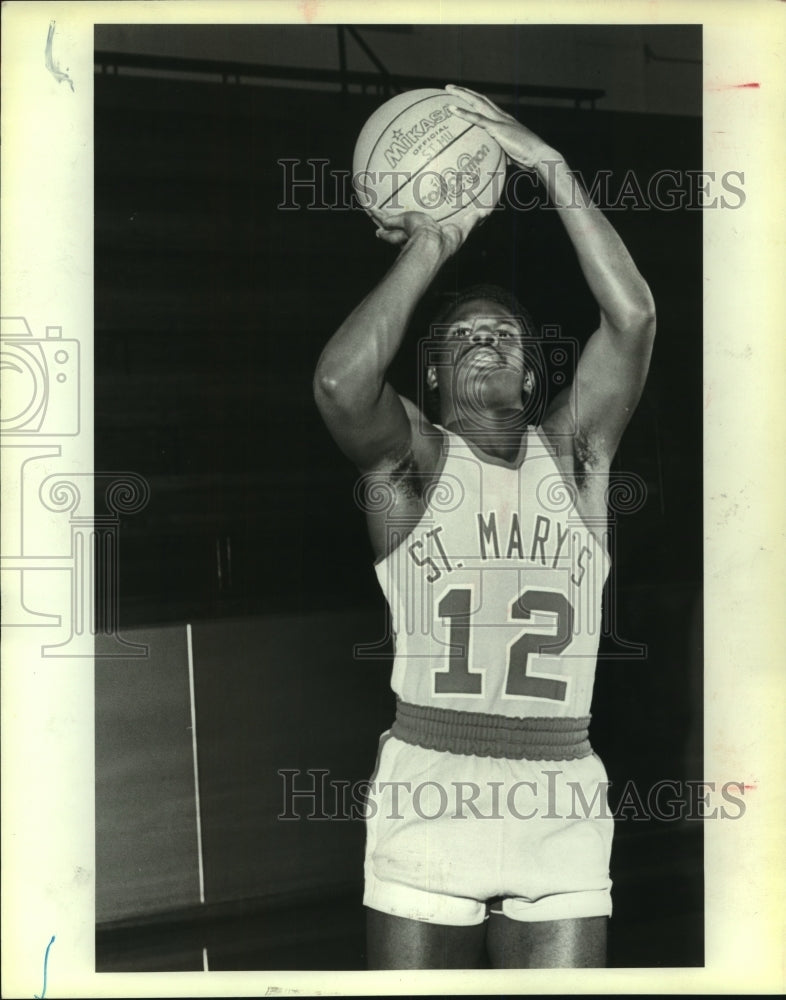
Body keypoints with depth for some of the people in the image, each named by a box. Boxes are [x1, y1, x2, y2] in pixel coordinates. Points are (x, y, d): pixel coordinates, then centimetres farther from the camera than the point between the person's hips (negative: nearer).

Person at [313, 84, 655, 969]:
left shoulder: (573, 453, 9)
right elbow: (340, 380, -20)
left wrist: (549, 166, -7)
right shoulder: (410, 458, 3)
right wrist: (431, 249, -10)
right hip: (426, 797, -2)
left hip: (562, 806, 2)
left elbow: (632, 316, -6)